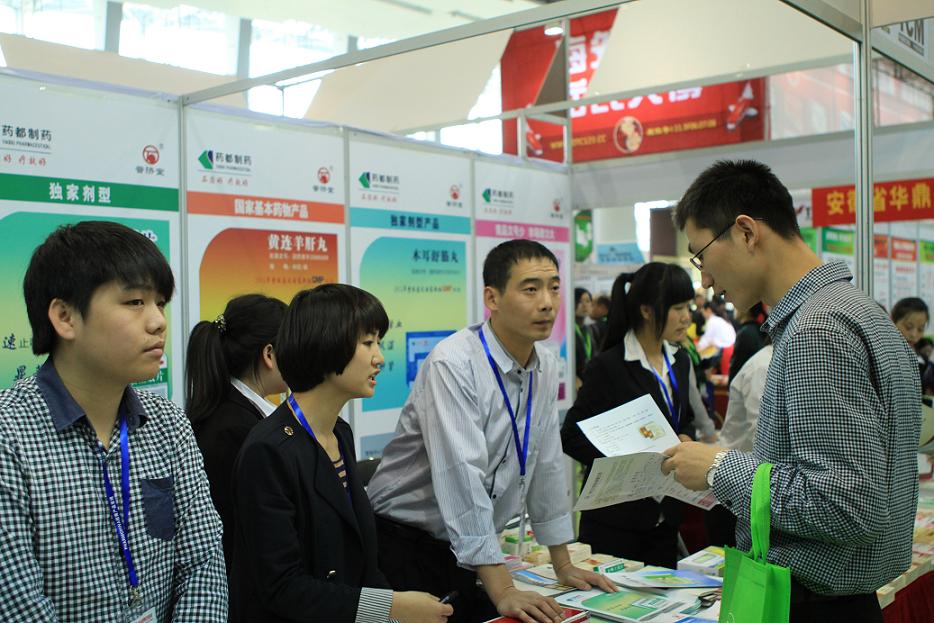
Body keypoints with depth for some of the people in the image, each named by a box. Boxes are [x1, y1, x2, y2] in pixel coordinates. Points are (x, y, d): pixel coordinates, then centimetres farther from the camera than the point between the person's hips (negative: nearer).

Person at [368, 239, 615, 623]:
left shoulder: (546, 367, 0)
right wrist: (503, 591, -28)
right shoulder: (453, 364, -22)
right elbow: (463, 479, -27)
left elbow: (547, 465, 8)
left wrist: (564, 566, 11)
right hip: (404, 546, -6)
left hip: (469, 554, 6)